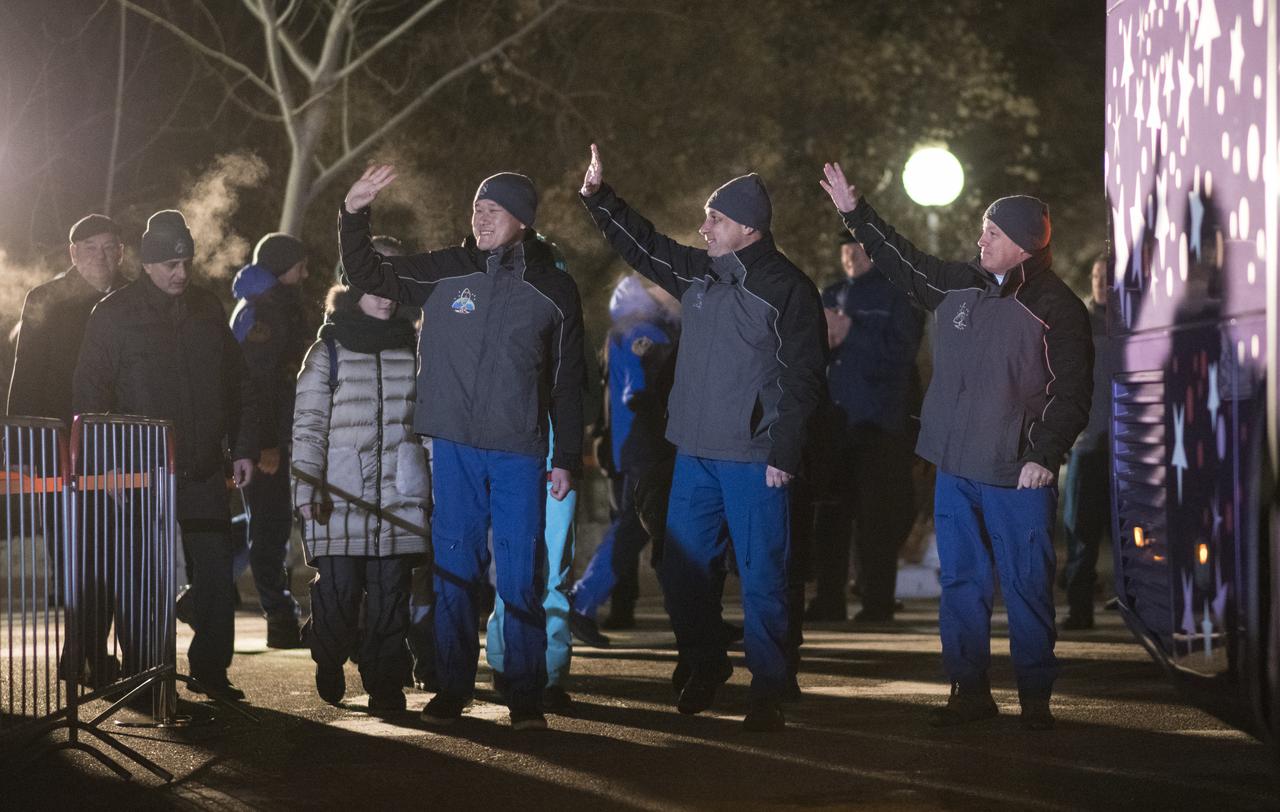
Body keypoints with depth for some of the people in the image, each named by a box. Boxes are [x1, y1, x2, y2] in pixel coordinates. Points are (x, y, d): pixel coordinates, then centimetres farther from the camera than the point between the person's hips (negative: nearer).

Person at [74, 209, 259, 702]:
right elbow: (89, 396, -2)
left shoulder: (209, 310, 10)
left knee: (216, 574, 1)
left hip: (204, 473, 4)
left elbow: (239, 388, 17)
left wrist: (243, 448, 9)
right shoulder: (114, 315, -2)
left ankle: (211, 670, 11)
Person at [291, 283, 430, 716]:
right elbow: (308, 424, 1)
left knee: (390, 591, -3)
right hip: (339, 495, -2)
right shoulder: (327, 352, 5)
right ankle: (329, 660, 21)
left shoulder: (412, 352, 14)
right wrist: (307, 488, -8)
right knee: (338, 589, -6)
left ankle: (385, 683, 5)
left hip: (397, 496, 2)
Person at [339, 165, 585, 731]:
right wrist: (353, 216, -9)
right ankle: (452, 689, 14)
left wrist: (567, 458, 4)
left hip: (521, 452, -1)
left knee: (521, 577, -1)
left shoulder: (554, 289, 2)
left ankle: (525, 697, 6)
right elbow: (368, 275, 8)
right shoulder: (444, 272, 3)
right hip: (454, 447, 1)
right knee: (454, 569, 5)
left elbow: (567, 382, 6)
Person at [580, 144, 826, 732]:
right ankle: (705, 669, 28)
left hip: (755, 461, -7)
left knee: (761, 577, -4)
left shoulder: (788, 289, -8)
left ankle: (768, 693, 4)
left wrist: (784, 453, -14)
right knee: (682, 569, 10)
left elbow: (803, 379, -10)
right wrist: (597, 197, 12)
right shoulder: (699, 275, 10)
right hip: (695, 453, 7)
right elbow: (641, 245, 23)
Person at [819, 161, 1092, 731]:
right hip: (955, 468, 6)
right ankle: (969, 691, 17)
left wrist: (1045, 454, -17)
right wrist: (855, 214, 20)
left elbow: (1072, 392, -8)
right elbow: (903, 263, 22)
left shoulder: (1057, 310, -8)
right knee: (960, 582, 8)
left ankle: (1035, 698, 7)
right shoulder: (959, 288, 9)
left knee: (1026, 586, -1)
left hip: (1018, 474, -6)